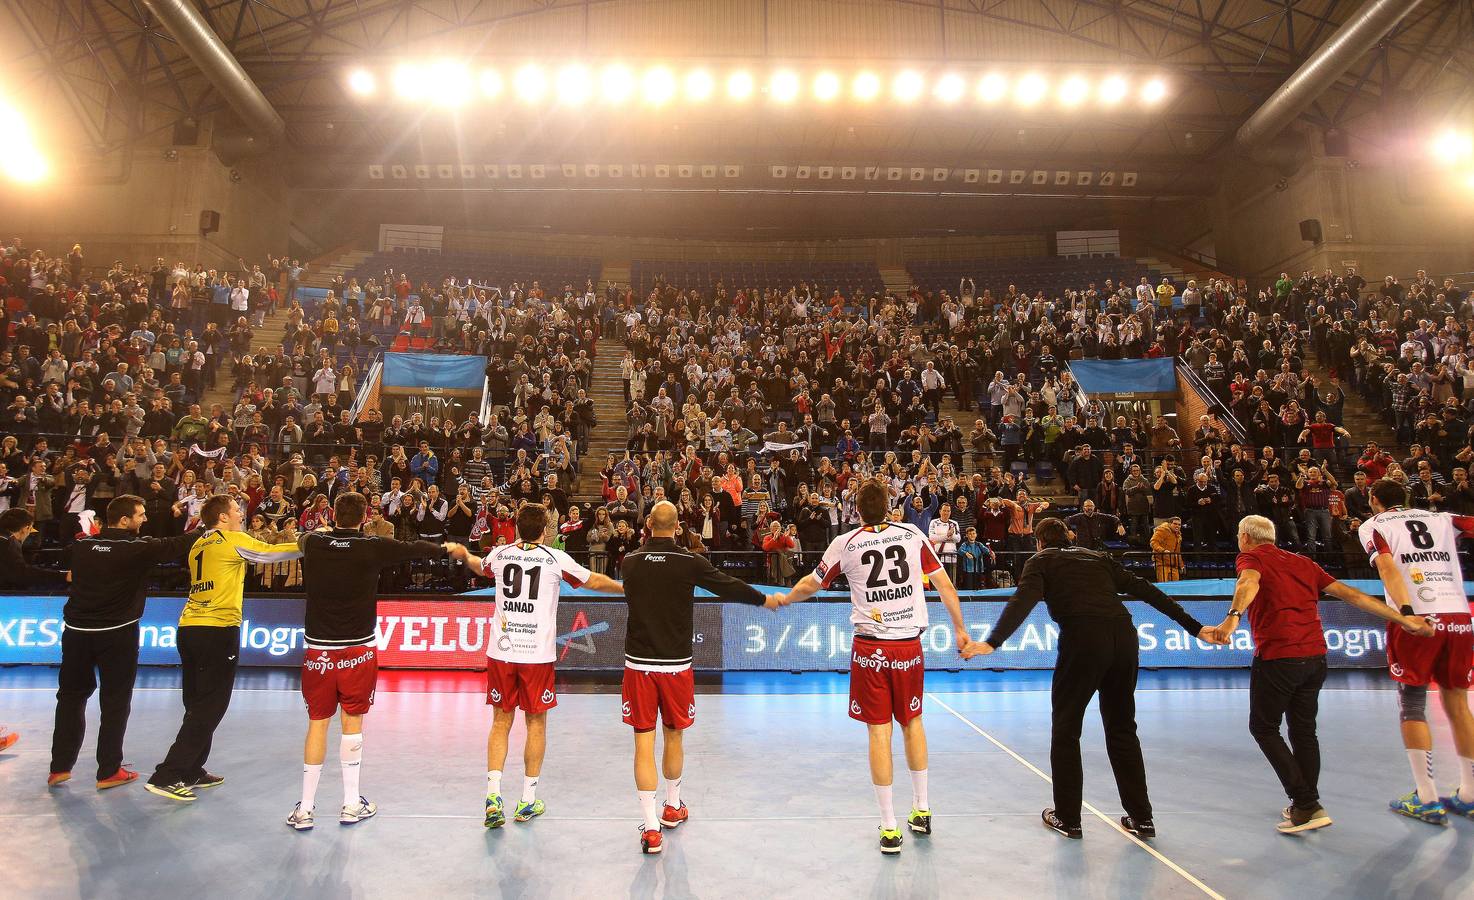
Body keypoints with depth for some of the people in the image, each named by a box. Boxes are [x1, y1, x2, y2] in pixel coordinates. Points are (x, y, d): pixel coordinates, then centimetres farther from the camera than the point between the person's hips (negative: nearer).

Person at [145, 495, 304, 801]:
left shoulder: (198, 545, 16)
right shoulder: (234, 540, -6)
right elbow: (271, 553, -2)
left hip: (189, 627, 8)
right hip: (218, 629, -8)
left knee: (199, 705, 15)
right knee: (209, 710, -3)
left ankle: (191, 772, 21)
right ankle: (166, 777, -5)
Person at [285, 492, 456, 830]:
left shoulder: (313, 543, -2)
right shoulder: (372, 547, -9)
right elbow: (413, 549, 6)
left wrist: (326, 531, 44)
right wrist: (447, 548, 25)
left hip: (318, 650, 2)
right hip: (357, 650, -2)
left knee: (317, 724, 11)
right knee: (352, 723, 9)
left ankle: (305, 808, 17)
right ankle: (352, 804, 20)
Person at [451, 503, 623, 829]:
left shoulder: (500, 554, 4)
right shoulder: (555, 558, -5)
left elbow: (479, 565, 28)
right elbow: (594, 581, 7)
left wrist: (463, 555, 52)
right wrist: (626, 587, 25)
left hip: (501, 652, 3)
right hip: (538, 654, -2)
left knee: (501, 722, 13)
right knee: (536, 724, 10)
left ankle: (493, 795, 4)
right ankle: (528, 801, 18)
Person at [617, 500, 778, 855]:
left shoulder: (630, 560, -1)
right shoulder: (690, 563, -9)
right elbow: (729, 587, 2)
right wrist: (764, 600, 19)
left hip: (638, 663, 1)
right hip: (676, 663, -1)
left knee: (644, 742, 4)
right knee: (674, 736, 18)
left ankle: (651, 826, 2)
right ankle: (673, 807, 37)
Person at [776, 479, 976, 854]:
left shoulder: (845, 544, -3)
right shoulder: (913, 534, 1)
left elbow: (811, 585, 9)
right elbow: (944, 583, 5)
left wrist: (784, 599, 29)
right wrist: (960, 629, 15)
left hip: (870, 647, -2)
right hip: (910, 644, 2)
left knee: (879, 731, 4)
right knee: (912, 722, 20)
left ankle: (890, 827, 10)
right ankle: (922, 809, 31)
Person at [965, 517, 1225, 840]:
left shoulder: (1041, 561, 14)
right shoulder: (1098, 558, 27)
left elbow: (1023, 601, -5)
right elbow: (1144, 589, 22)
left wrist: (993, 641, -16)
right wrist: (1194, 626, 24)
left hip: (1082, 639, -5)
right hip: (1124, 635, 5)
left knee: (1065, 729, 10)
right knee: (1122, 729, 20)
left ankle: (1067, 818, 18)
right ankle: (1141, 818, 25)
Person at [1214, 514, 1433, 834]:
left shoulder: (1251, 558, -1)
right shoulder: (1303, 562, 18)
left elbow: (1250, 584, -24)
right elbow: (1350, 594, 14)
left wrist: (1233, 617, -41)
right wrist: (1403, 619, 19)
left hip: (1277, 657, -7)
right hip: (1315, 657, 7)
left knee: (1263, 727, 7)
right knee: (1304, 731, 18)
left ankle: (1306, 804, 1)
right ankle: (1306, 806, 24)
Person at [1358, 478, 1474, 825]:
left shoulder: (1372, 526, 6)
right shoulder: (1441, 518, 17)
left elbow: (1387, 566, -12)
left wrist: (1407, 612, -22)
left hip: (1417, 618, -4)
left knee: (1413, 706, 4)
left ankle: (1427, 800, 3)